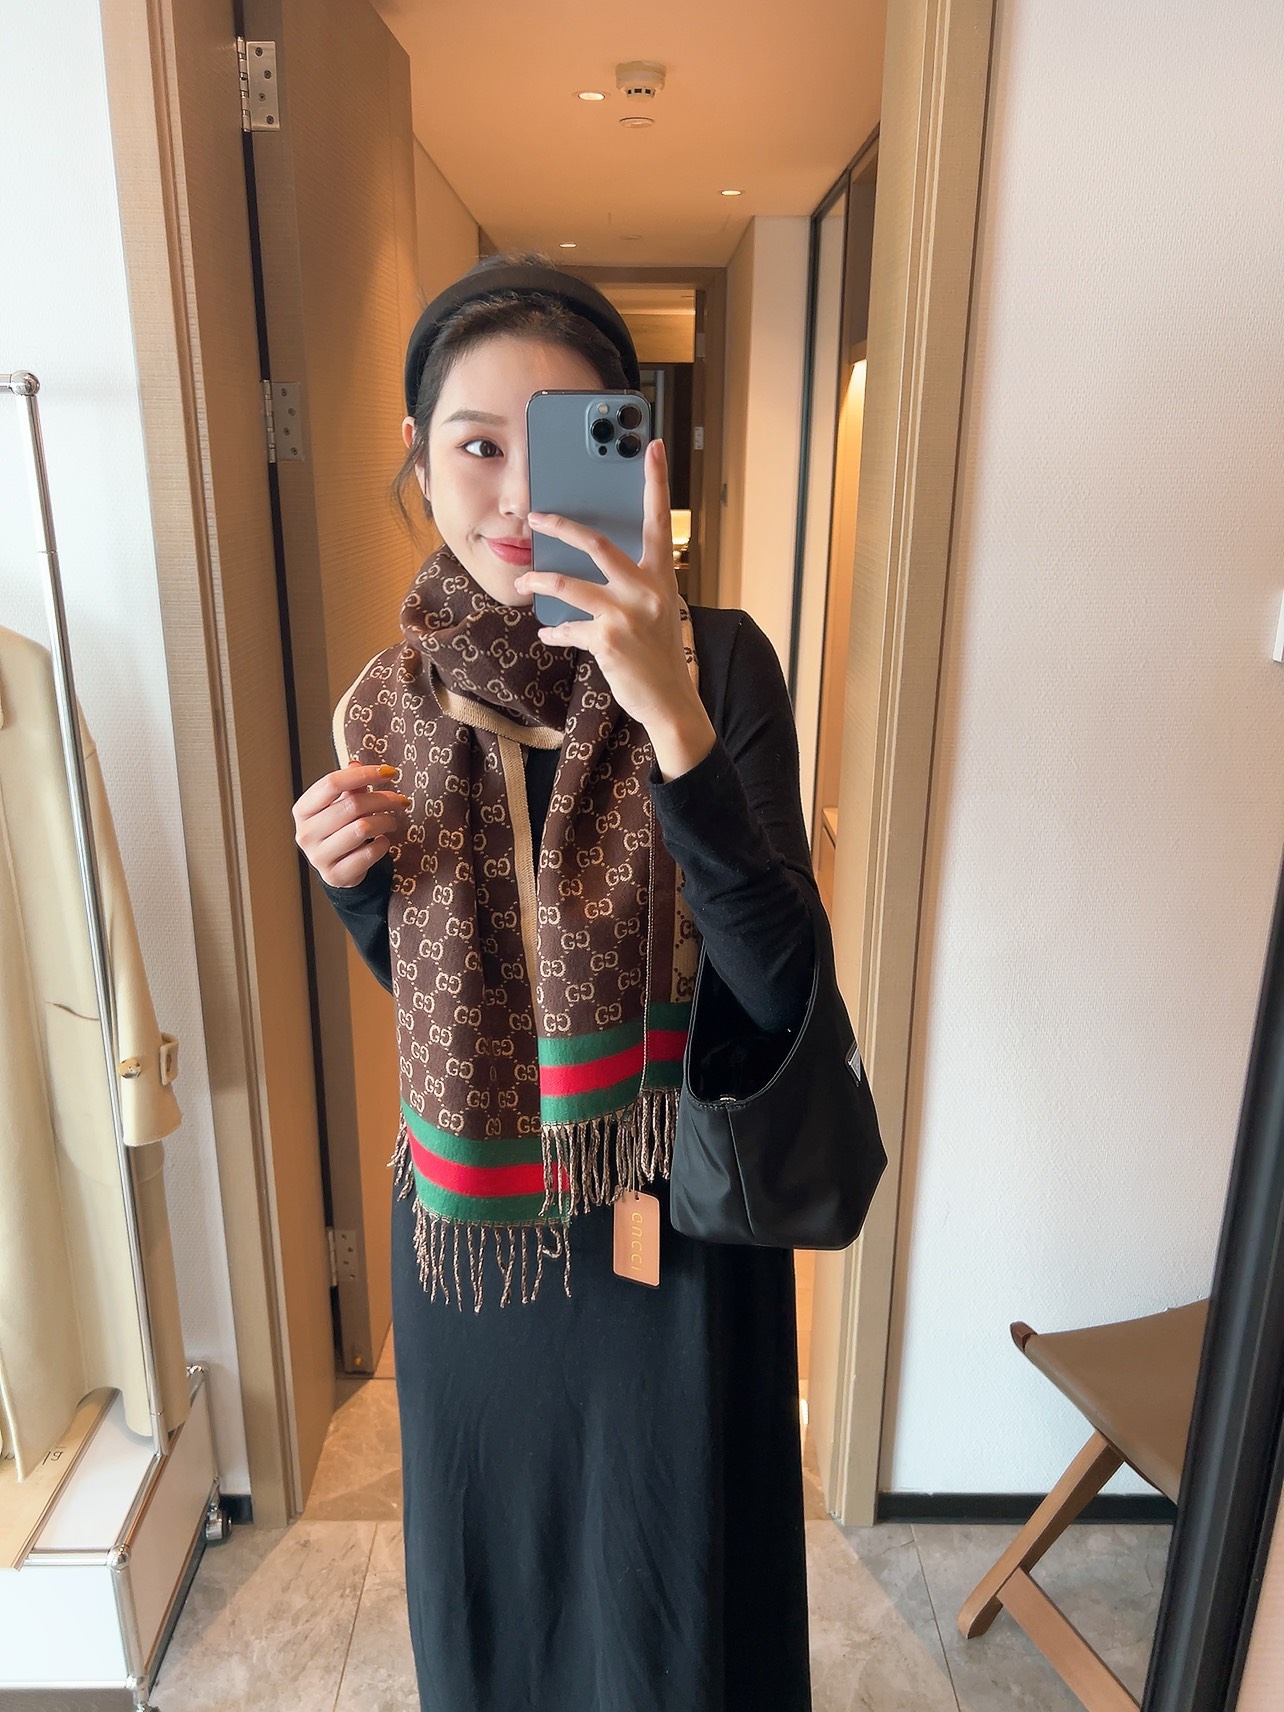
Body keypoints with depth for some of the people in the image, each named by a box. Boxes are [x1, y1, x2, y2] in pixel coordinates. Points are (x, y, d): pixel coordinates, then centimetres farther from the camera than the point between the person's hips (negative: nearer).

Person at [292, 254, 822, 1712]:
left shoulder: (718, 662, -16)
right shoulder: (389, 700, -5)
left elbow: (781, 991, -24)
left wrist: (675, 719, -34)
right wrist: (350, 880, -13)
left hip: (672, 1211, -3)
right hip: (469, 1220, 4)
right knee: (484, 1575, 27)